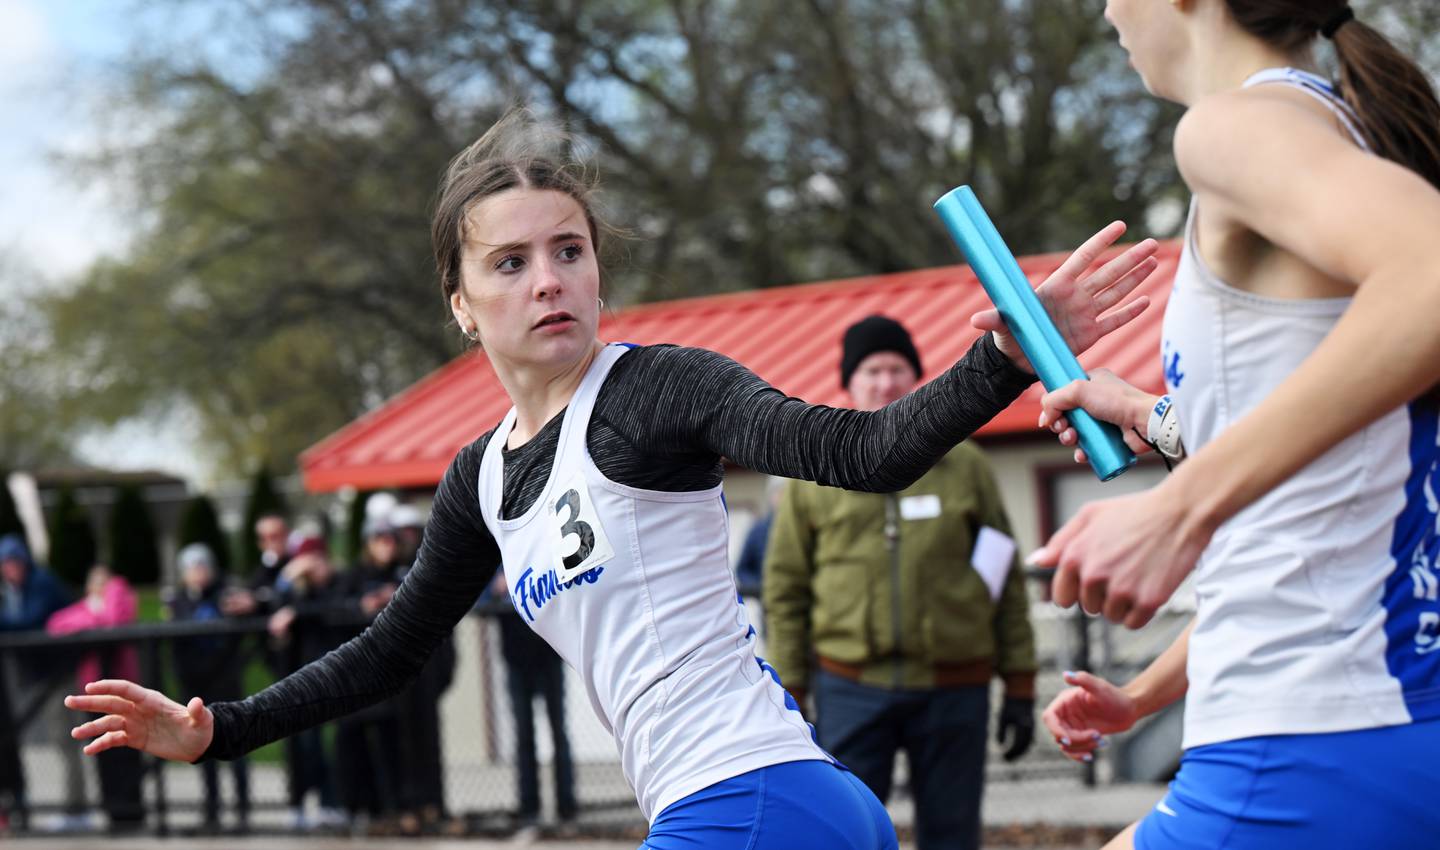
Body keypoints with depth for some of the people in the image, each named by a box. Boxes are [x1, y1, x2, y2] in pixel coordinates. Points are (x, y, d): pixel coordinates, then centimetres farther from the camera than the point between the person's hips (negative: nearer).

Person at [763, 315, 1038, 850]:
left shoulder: (965, 466, 8)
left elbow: (1008, 582, 9)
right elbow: (785, 590, 7)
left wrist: (1020, 687, 5)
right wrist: (787, 698, 1)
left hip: (953, 691, 1)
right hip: (851, 691, -1)